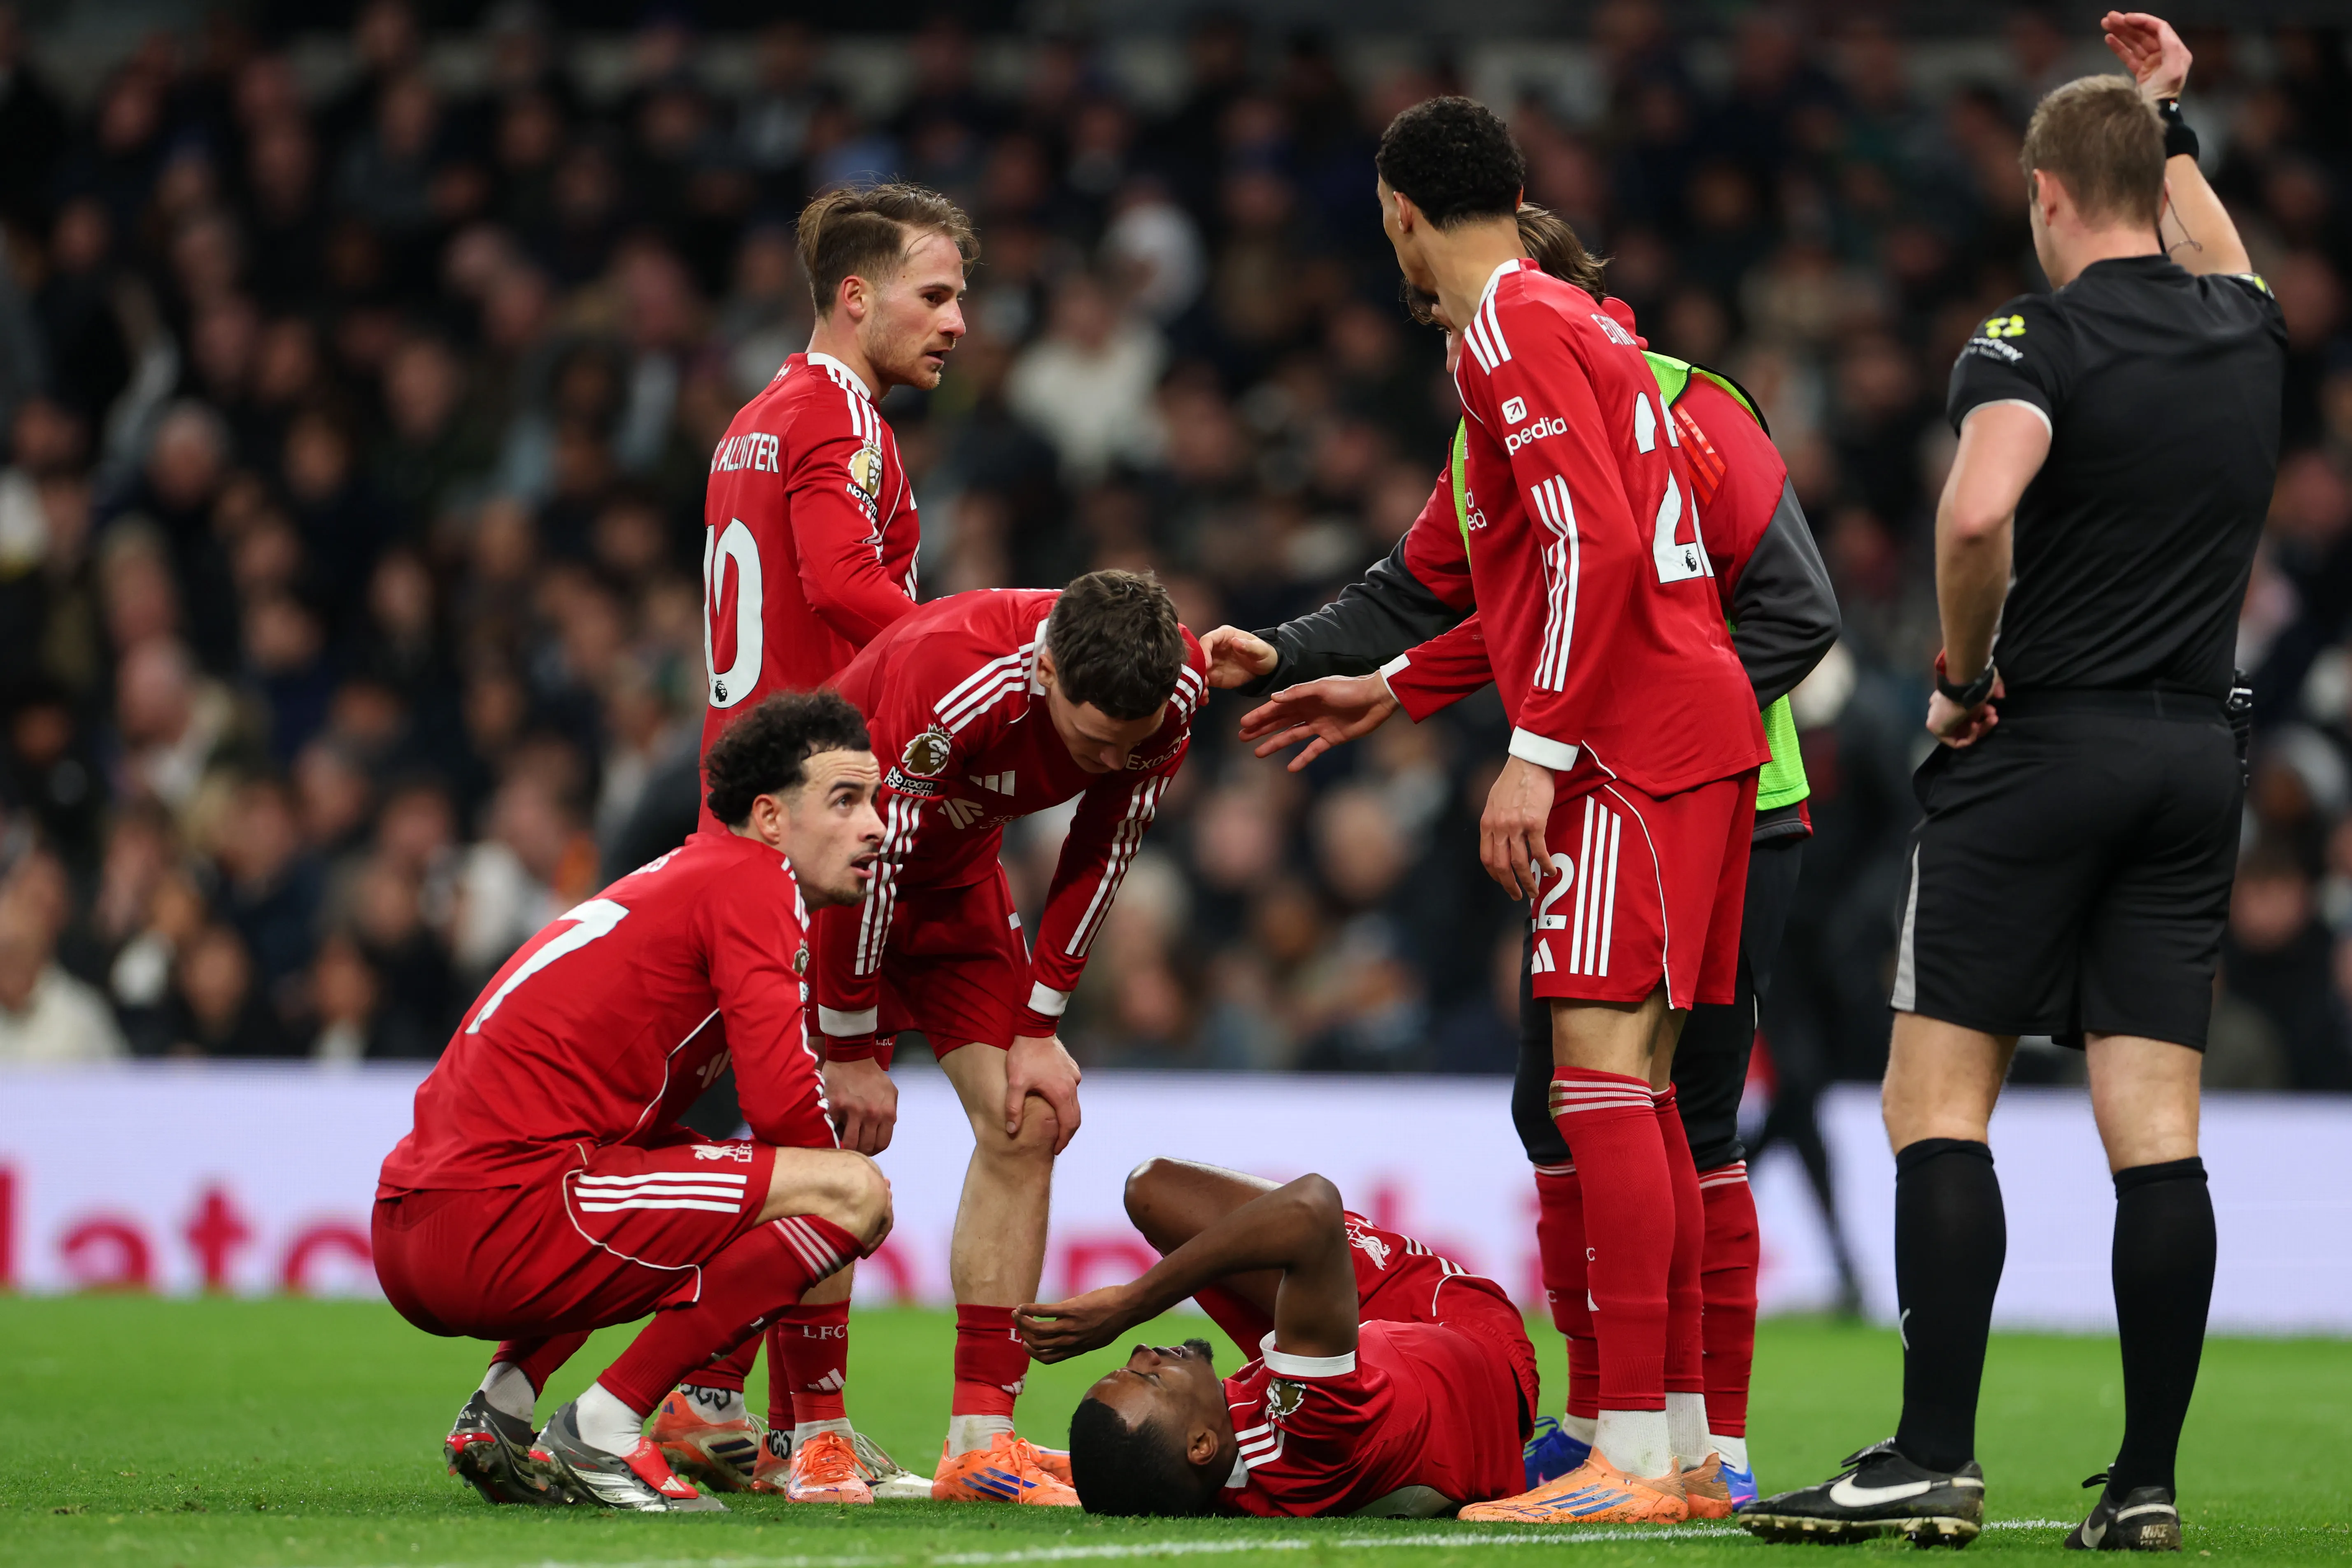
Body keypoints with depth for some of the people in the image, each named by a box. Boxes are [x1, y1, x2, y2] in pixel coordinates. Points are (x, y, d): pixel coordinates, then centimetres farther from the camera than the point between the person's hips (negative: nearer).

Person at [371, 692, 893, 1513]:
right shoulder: (753, 881, -3)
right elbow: (783, 1103, -12)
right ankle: (600, 1436, -10)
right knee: (854, 1190, -11)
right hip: (499, 1223, -10)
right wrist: (839, 1175, 8)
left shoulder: (690, 875, 25)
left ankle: (499, 1412, 19)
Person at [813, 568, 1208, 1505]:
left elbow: (1102, 854, -7)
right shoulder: (948, 687, -39)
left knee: (1025, 1122, -5)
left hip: (957, 874, 6)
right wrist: (853, 1053, -20)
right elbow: (868, 861, -28)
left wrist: (1039, 1029, -7)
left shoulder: (1174, 689, -22)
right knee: (836, 1139, -16)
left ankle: (979, 1442, -5)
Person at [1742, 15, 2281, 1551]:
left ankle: (1935, 1463, -6)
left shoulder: (2041, 341, -10)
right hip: (2200, 758, 6)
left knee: (1939, 1104, -1)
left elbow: (1979, 510, -29)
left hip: (2039, 748, -6)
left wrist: (1963, 673, -14)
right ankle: (2148, 1482, 0)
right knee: (2157, 1130, 3)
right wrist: (2174, 124, 42)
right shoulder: (2244, 331, 9)